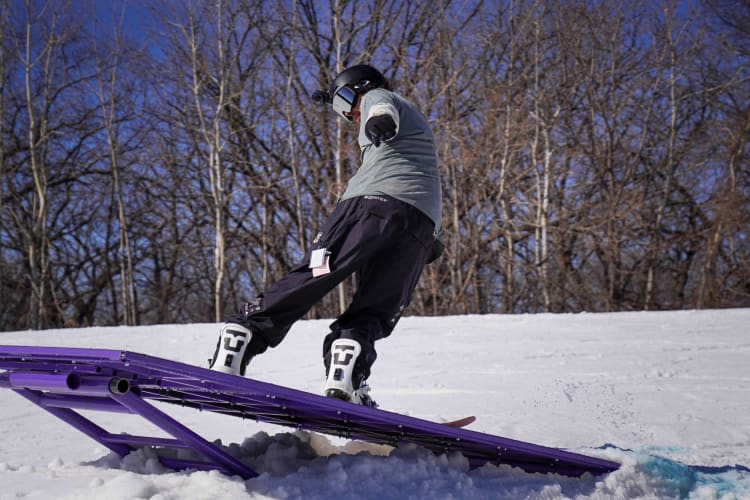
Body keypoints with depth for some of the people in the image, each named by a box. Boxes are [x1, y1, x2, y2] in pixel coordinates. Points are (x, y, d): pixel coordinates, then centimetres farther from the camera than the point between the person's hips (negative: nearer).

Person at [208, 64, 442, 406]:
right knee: (373, 312, 0)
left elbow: (382, 108, -8)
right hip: (423, 221, 5)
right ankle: (345, 375, -25)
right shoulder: (418, 122, 40)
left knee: (309, 279, -7)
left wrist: (378, 122, -28)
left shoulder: (376, 96, 18)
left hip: (371, 200, -5)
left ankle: (237, 342, -16)